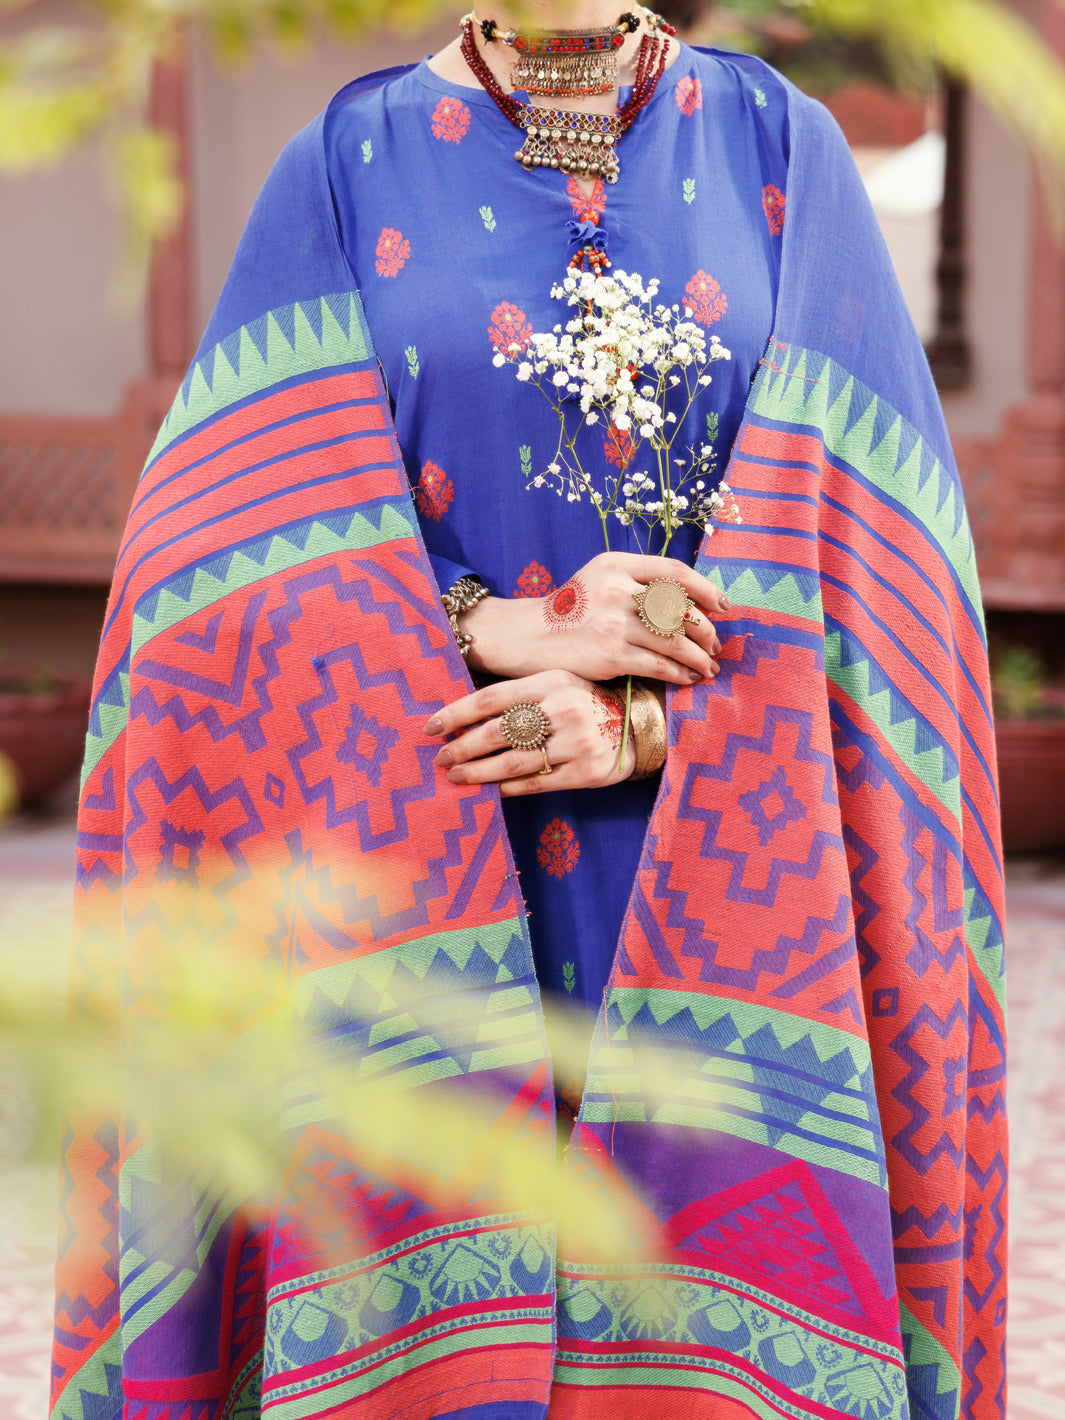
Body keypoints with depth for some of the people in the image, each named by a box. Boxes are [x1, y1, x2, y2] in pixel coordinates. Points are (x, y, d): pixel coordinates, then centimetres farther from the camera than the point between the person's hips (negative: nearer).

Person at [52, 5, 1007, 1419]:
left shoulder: (778, 149, 6)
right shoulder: (349, 163, 5)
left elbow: (859, 521, -2)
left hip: (719, 877, 1)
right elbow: (248, 532, -2)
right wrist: (495, 630, -16)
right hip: (417, 864, 0)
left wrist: (641, 719, -15)